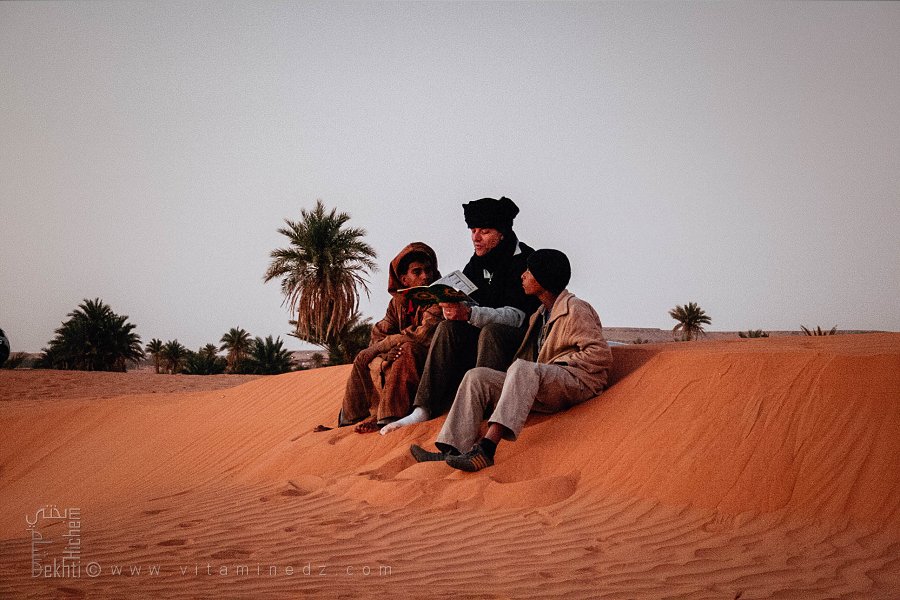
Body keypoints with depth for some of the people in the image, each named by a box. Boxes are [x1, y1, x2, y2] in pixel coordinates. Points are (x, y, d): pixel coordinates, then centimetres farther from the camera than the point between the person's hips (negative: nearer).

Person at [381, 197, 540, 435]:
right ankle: (424, 409, -25)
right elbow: (464, 303, 7)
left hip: (522, 338, -6)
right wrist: (452, 308, -20)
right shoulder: (477, 263, 10)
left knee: (490, 331, -34)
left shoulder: (524, 260, -11)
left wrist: (469, 313, -35)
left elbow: (517, 316, -22)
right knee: (448, 328, -18)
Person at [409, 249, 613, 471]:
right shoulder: (540, 314, 24)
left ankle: (486, 449, -50)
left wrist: (555, 365, -12)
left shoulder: (575, 309, -3)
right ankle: (452, 451, -24)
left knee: (522, 369, -38)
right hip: (542, 390, 9)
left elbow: (601, 355, -13)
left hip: (577, 383, -9)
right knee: (477, 376, -7)